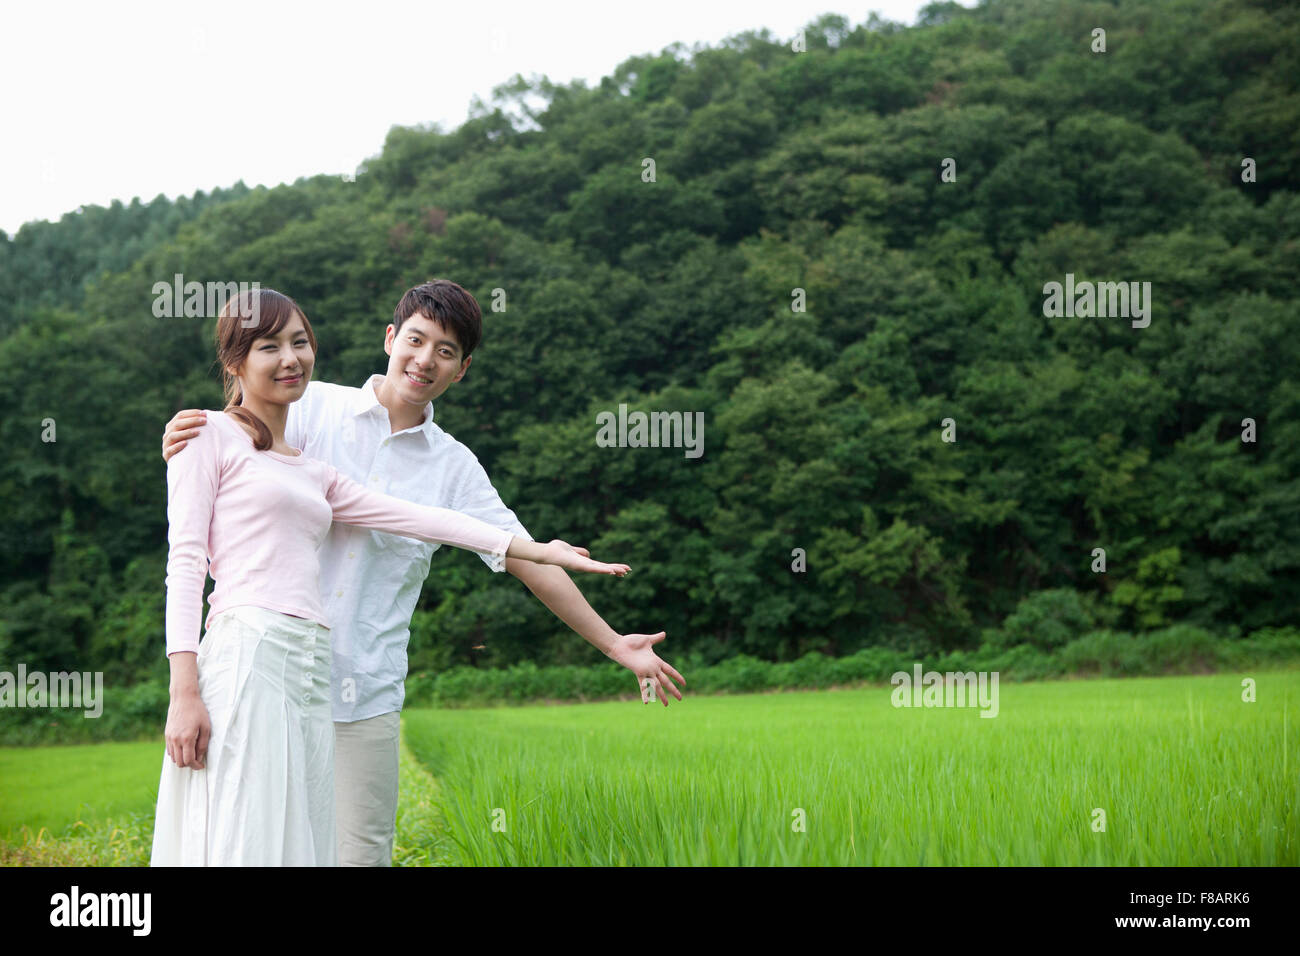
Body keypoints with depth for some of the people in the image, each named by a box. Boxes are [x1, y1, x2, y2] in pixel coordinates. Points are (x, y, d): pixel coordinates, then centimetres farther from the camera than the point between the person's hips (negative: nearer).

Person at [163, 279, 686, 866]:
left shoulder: (454, 467, 10)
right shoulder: (315, 407, 3)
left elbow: (527, 558, 11)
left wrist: (613, 644, 8)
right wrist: (183, 446, -27)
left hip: (367, 691, 2)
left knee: (361, 852, -1)